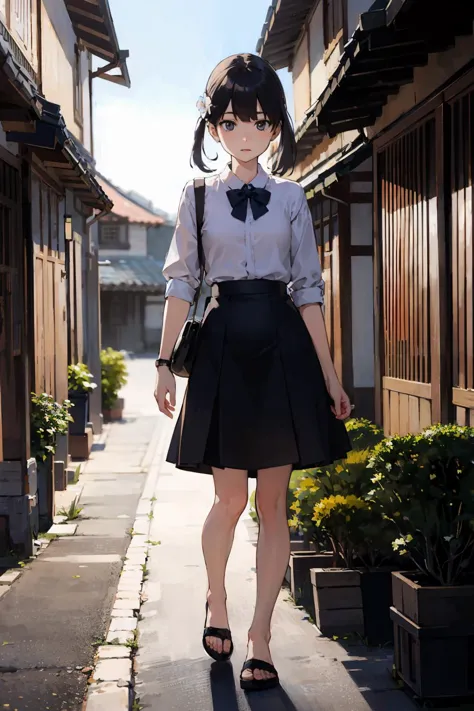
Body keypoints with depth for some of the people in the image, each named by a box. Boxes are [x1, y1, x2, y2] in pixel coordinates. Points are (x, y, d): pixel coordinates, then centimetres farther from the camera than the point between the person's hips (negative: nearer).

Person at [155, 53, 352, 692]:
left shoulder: (291, 198, 8)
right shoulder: (198, 196, 6)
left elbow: (309, 291, 7)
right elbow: (181, 282, 6)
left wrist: (330, 377, 4)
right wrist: (165, 362, -2)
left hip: (282, 347, 1)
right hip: (224, 345, -1)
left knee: (274, 501, 1)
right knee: (231, 498, -1)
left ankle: (260, 639, 10)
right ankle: (216, 600, 28)